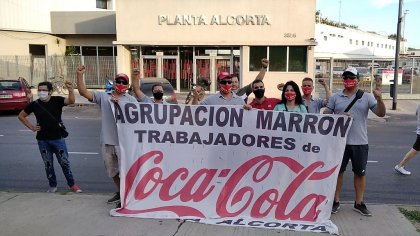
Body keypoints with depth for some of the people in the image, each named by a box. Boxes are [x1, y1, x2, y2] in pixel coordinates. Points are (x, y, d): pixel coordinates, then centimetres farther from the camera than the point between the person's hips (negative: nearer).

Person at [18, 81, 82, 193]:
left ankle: (72, 185, 17)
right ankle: (52, 186, 26)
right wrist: (32, 127, 3)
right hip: (43, 140, 2)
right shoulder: (34, 104, -2)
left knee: (65, 162, 5)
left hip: (58, 138, -2)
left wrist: (70, 90, -46)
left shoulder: (57, 100, -8)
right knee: (48, 165, 12)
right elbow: (21, 116, 12)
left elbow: (71, 101, -28)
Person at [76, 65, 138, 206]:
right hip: (107, 140, 4)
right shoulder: (103, 96, 8)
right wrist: (79, 75, -10)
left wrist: (118, 104, -15)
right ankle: (120, 192, 38)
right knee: (112, 169, 19)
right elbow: (83, 92, 0)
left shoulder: (131, 99, 4)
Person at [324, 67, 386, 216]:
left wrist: (379, 98, -20)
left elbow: (381, 113, -3)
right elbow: (326, 115, 5)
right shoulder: (336, 97, 5)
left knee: (360, 173, 10)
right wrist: (338, 117, -14)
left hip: (360, 142, 0)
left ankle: (359, 203, 24)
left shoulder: (366, 97, 3)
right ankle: (336, 201, 22)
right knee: (338, 171, 9)